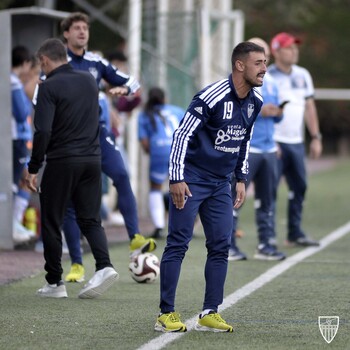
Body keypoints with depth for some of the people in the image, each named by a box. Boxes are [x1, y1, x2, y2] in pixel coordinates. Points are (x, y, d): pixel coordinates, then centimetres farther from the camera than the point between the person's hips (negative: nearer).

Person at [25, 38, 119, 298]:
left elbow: (43, 131, -17)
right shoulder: (89, 81, 10)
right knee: (90, 219, 10)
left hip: (61, 162, -5)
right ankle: (104, 265, -13)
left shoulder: (49, 86, -11)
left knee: (51, 223, 7)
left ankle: (55, 282, 10)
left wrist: (33, 168, -12)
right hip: (92, 159, 6)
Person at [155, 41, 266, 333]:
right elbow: (182, 134, -18)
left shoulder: (255, 101, 4)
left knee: (221, 246, 3)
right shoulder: (213, 97, -20)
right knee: (178, 244, -5)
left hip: (221, 184, 7)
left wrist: (241, 179, 15)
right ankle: (166, 314, 0)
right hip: (191, 180, -7)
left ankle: (210, 314, 9)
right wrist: (176, 179, -21)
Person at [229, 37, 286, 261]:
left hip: (268, 148, 7)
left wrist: (278, 113, -2)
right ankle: (227, 245, -3)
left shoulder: (270, 82, 17)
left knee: (267, 199, 6)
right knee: (233, 197, -6)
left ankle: (266, 244, 10)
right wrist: (258, 110, -21)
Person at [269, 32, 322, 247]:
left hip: (296, 142, 7)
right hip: (275, 142, -7)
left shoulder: (303, 75, 12)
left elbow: (309, 107, 18)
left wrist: (316, 137, 13)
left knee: (299, 187, 9)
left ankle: (295, 233, 17)